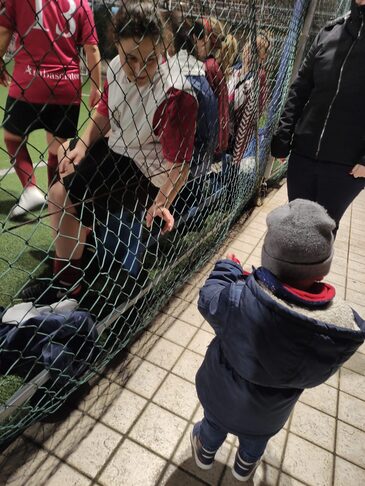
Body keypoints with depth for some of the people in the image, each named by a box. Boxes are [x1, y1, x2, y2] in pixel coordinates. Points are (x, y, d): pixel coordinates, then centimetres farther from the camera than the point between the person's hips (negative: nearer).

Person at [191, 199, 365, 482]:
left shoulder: (237, 299, -44)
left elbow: (208, 299, -20)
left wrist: (228, 269, -3)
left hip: (221, 396, -1)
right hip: (267, 415, 2)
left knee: (214, 425, 34)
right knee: (255, 438, 37)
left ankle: (205, 453, 65)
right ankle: (245, 467, 68)